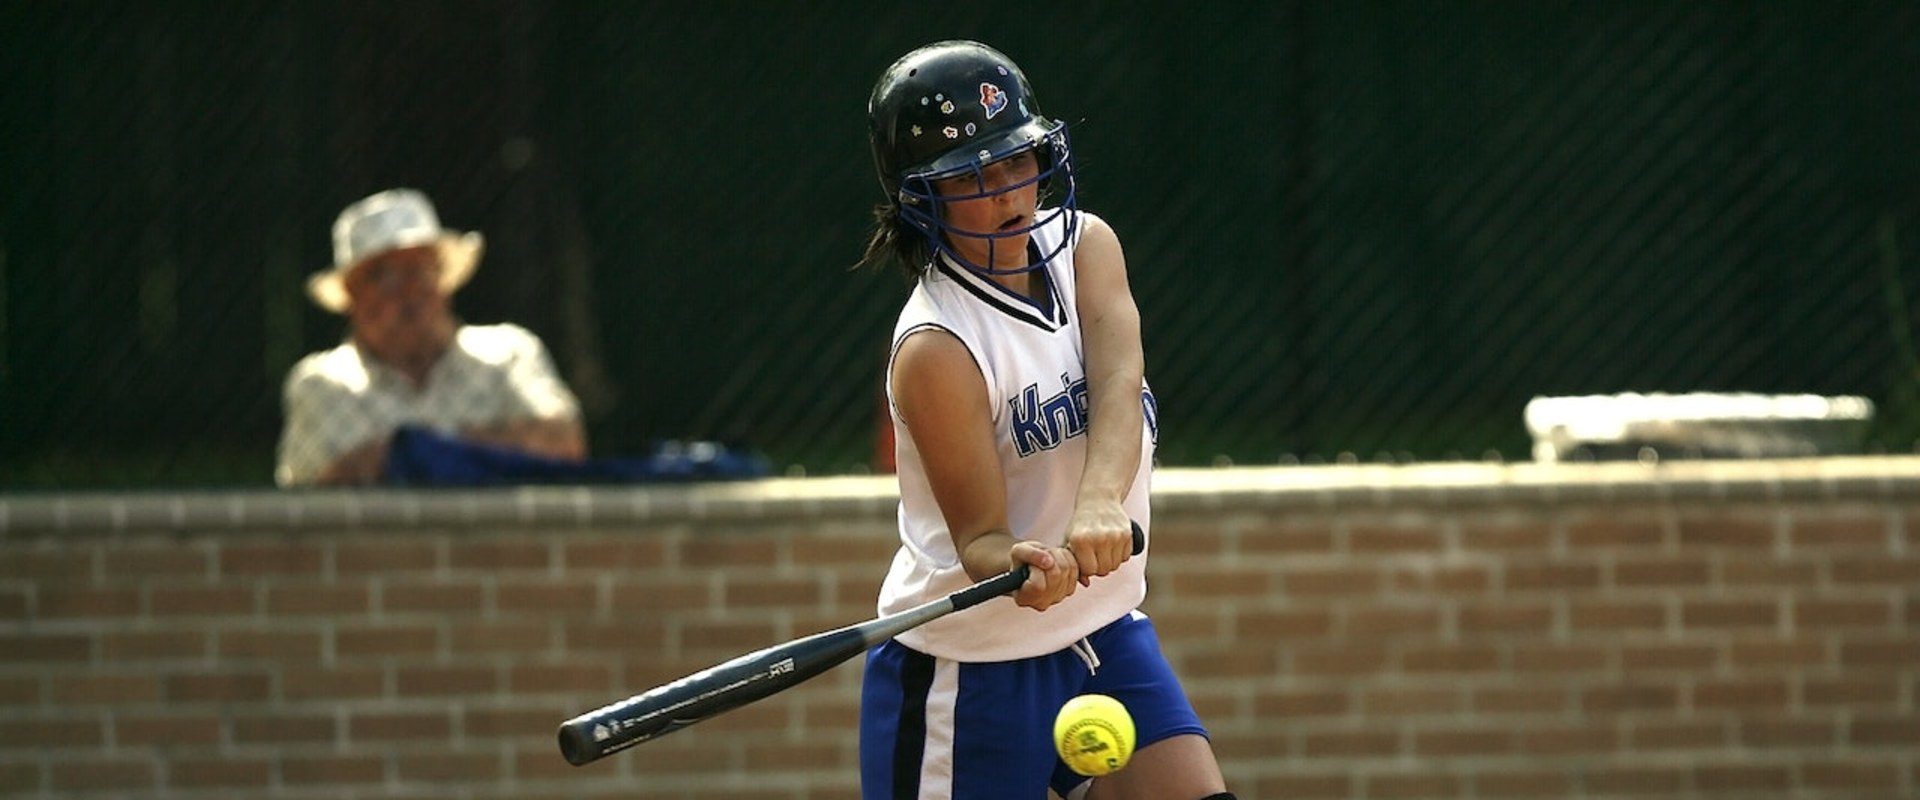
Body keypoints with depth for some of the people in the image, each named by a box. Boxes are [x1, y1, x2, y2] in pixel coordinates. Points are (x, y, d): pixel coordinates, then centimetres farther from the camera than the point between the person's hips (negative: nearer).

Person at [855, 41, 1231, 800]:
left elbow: (1118, 389, -22)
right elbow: (978, 539, -23)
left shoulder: (1085, 246, -3)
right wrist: (1022, 567, -48)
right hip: (969, 672, -6)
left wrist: (1100, 501, -42)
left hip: (1103, 634, 6)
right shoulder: (935, 350, -22)